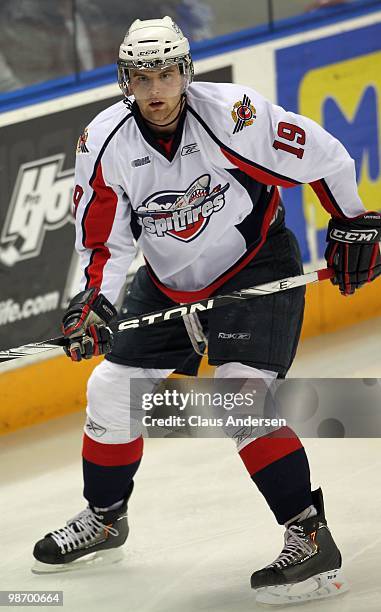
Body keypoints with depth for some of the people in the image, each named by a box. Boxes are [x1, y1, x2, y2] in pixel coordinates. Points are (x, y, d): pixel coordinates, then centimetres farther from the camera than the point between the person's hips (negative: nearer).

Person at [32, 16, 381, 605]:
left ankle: (311, 537, -20)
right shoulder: (105, 144, -14)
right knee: (111, 390, 7)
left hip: (257, 268, -5)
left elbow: (325, 158, -13)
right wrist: (97, 300, -24)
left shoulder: (234, 115, -26)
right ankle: (104, 519, 31)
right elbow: (106, 239, -6)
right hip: (168, 284, 6)